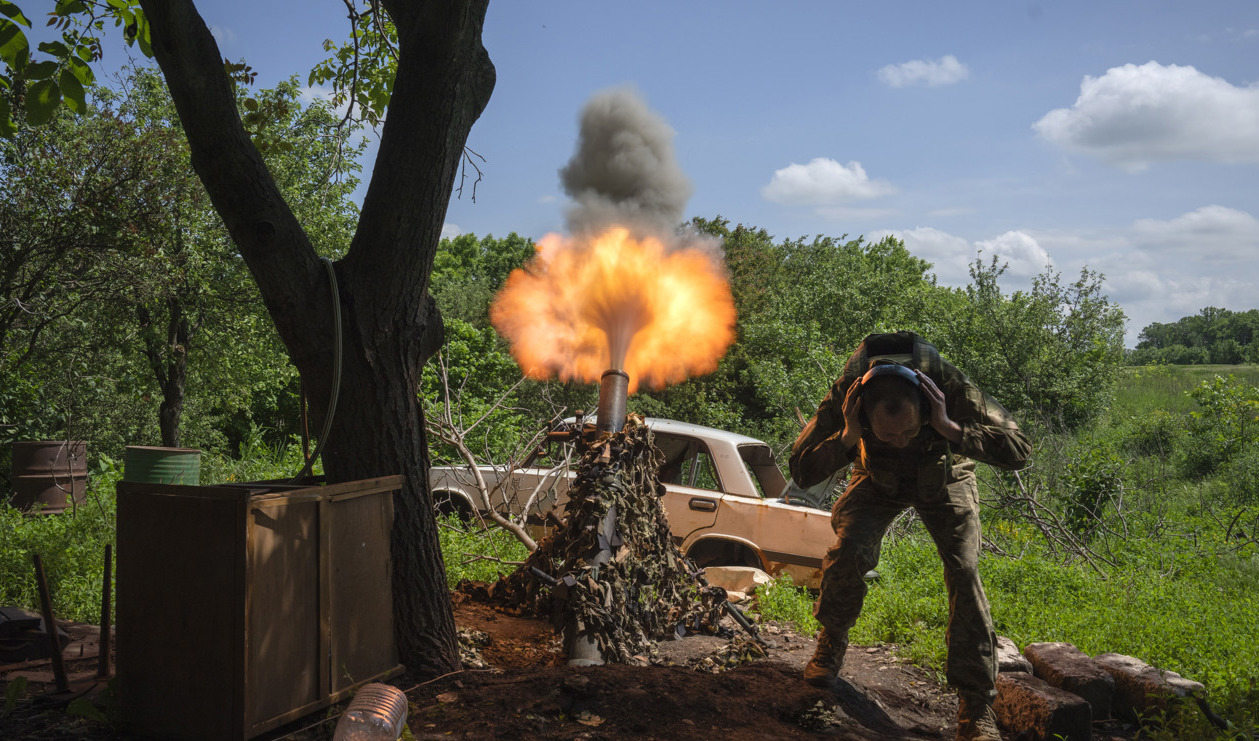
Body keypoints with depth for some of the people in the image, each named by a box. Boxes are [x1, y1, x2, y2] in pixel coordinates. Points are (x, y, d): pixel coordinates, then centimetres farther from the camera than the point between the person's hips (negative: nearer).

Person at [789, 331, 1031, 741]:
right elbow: (801, 469, -30)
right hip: (878, 481, 1)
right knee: (848, 550, -22)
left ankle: (976, 706, -7)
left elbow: (1019, 450, -39)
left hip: (944, 480, 0)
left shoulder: (950, 386, -39)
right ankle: (831, 644, 9)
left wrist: (948, 429, -50)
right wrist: (847, 437, -46)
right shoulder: (846, 394, -35)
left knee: (964, 572, -17)